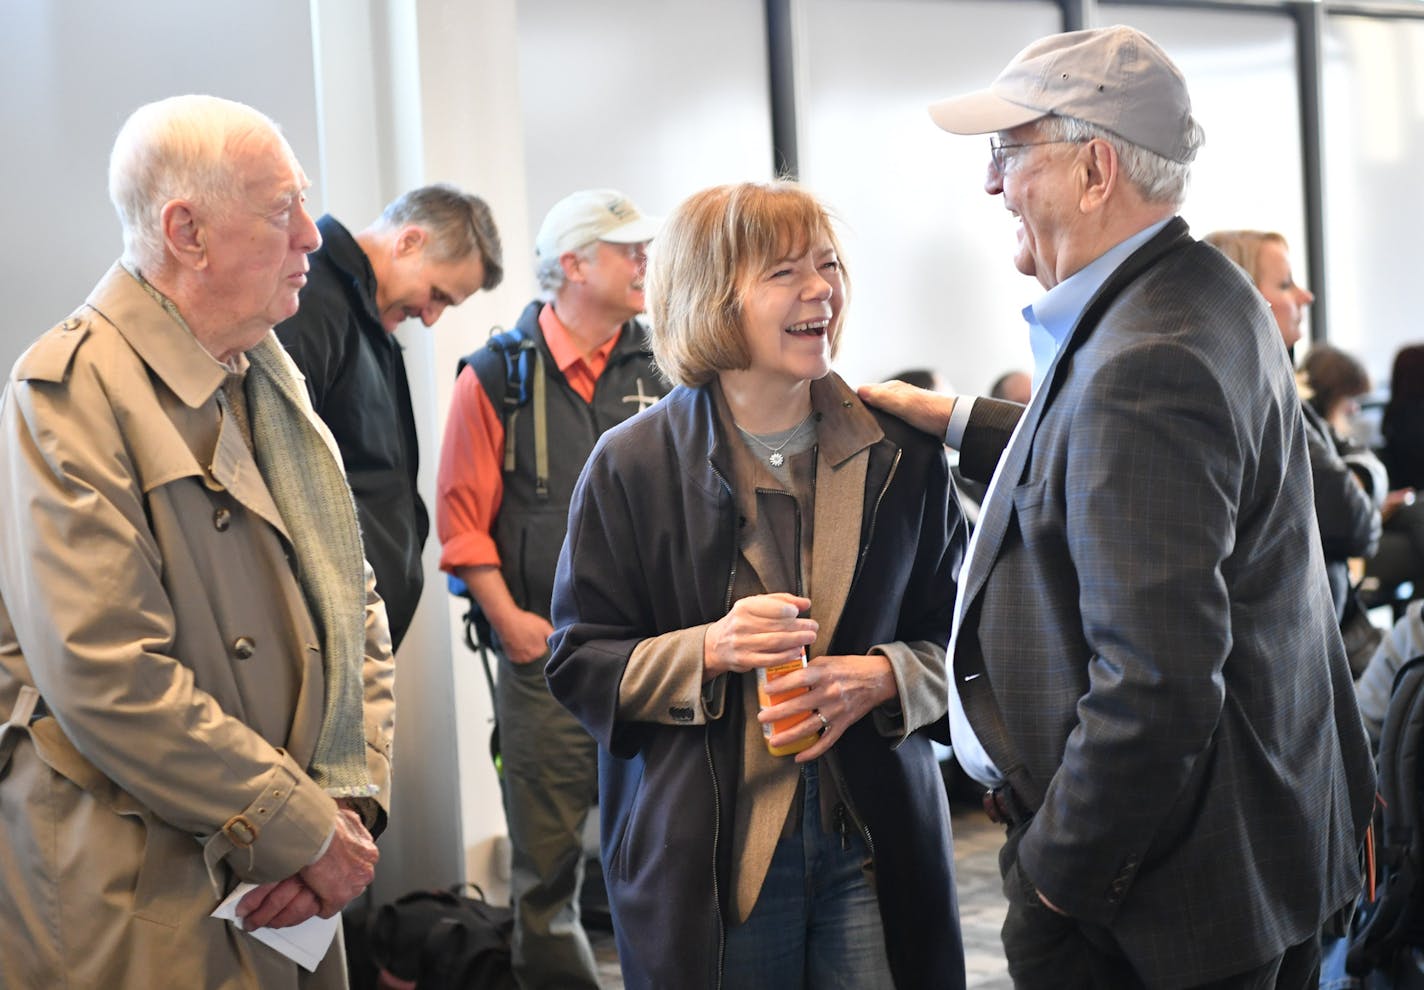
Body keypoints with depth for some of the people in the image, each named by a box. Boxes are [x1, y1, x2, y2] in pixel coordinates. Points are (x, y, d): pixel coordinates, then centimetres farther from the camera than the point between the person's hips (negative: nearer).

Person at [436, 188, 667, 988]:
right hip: (545, 648, -2)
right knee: (547, 852, 4)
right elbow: (465, 516, 1)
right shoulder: (497, 375, 1)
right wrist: (509, 620, -6)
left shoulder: (660, 369, 8)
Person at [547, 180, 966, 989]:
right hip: (706, 858, -2)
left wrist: (882, 677, -11)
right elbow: (578, 665, 0)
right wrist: (708, 648, -17)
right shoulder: (632, 465, -2)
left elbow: (958, 636, 10)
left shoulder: (901, 454, 5)